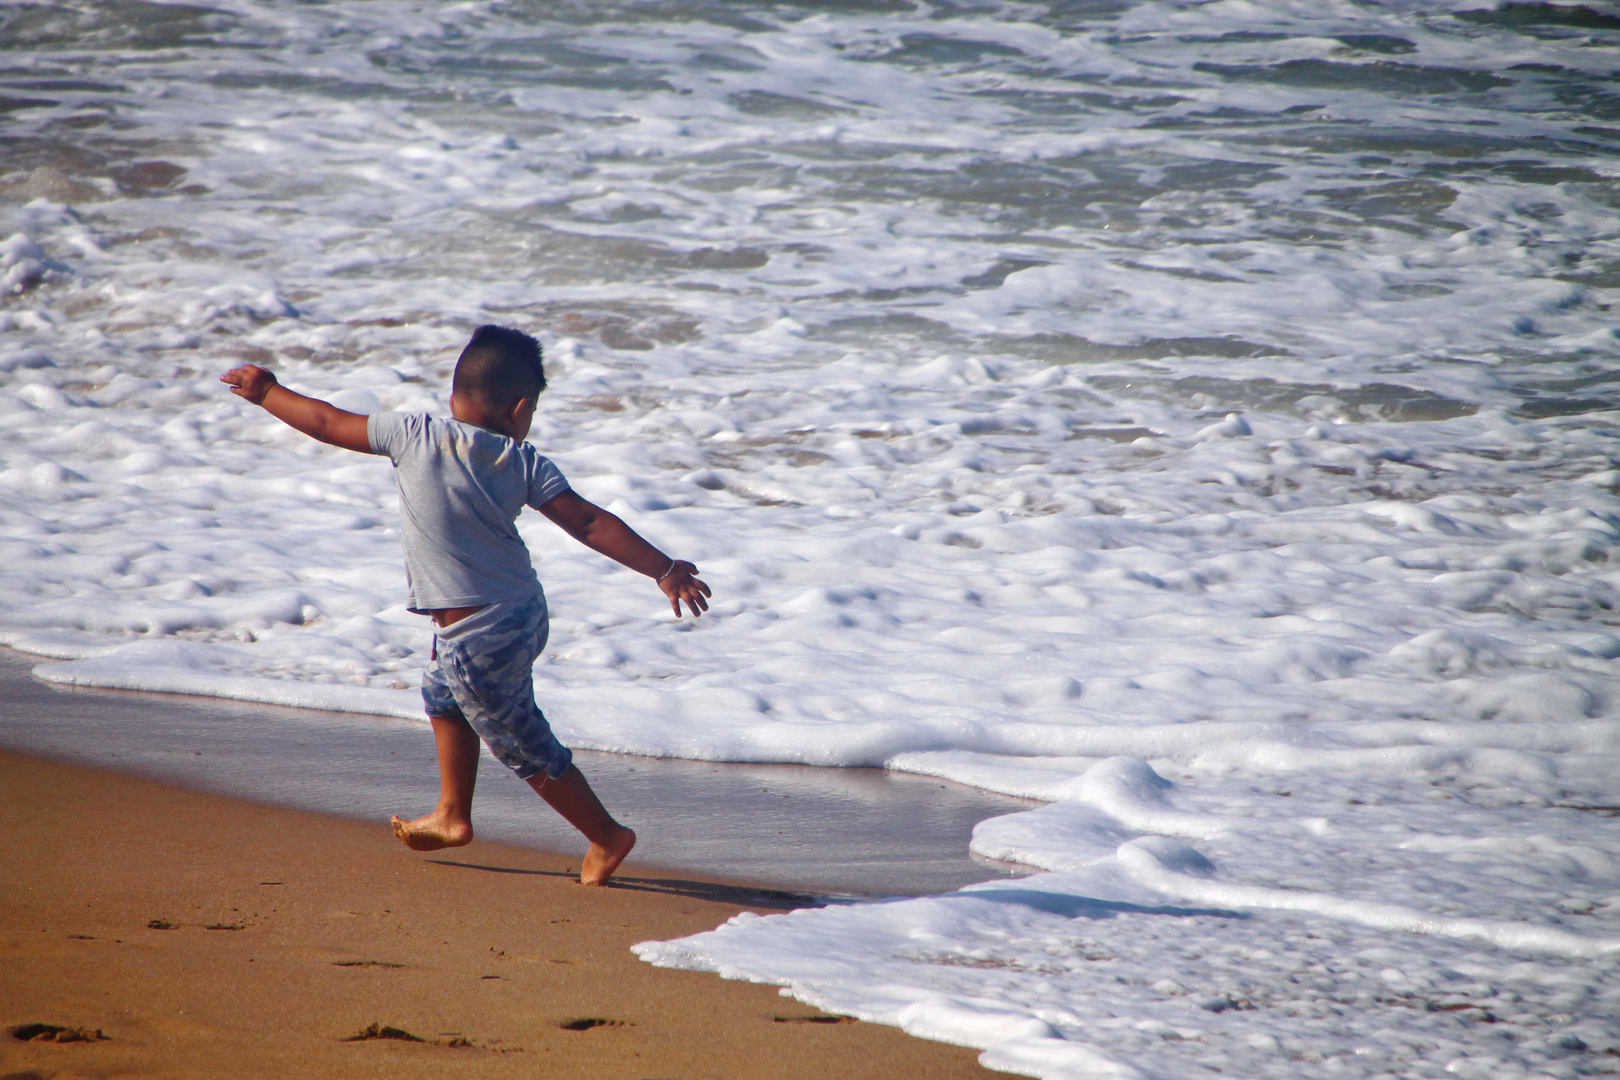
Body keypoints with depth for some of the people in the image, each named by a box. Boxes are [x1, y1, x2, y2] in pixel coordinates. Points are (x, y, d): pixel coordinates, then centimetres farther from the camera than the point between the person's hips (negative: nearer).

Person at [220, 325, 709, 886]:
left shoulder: (416, 436, -13)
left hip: (475, 634, -6)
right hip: (523, 613, 6)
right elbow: (589, 523, -11)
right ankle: (451, 816, 41)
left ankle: (607, 835, 15)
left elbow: (328, 423, -3)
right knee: (443, 693, 30)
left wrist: (266, 391, 13)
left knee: (525, 747, 8)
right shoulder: (524, 462, -5)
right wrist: (664, 568, -7)